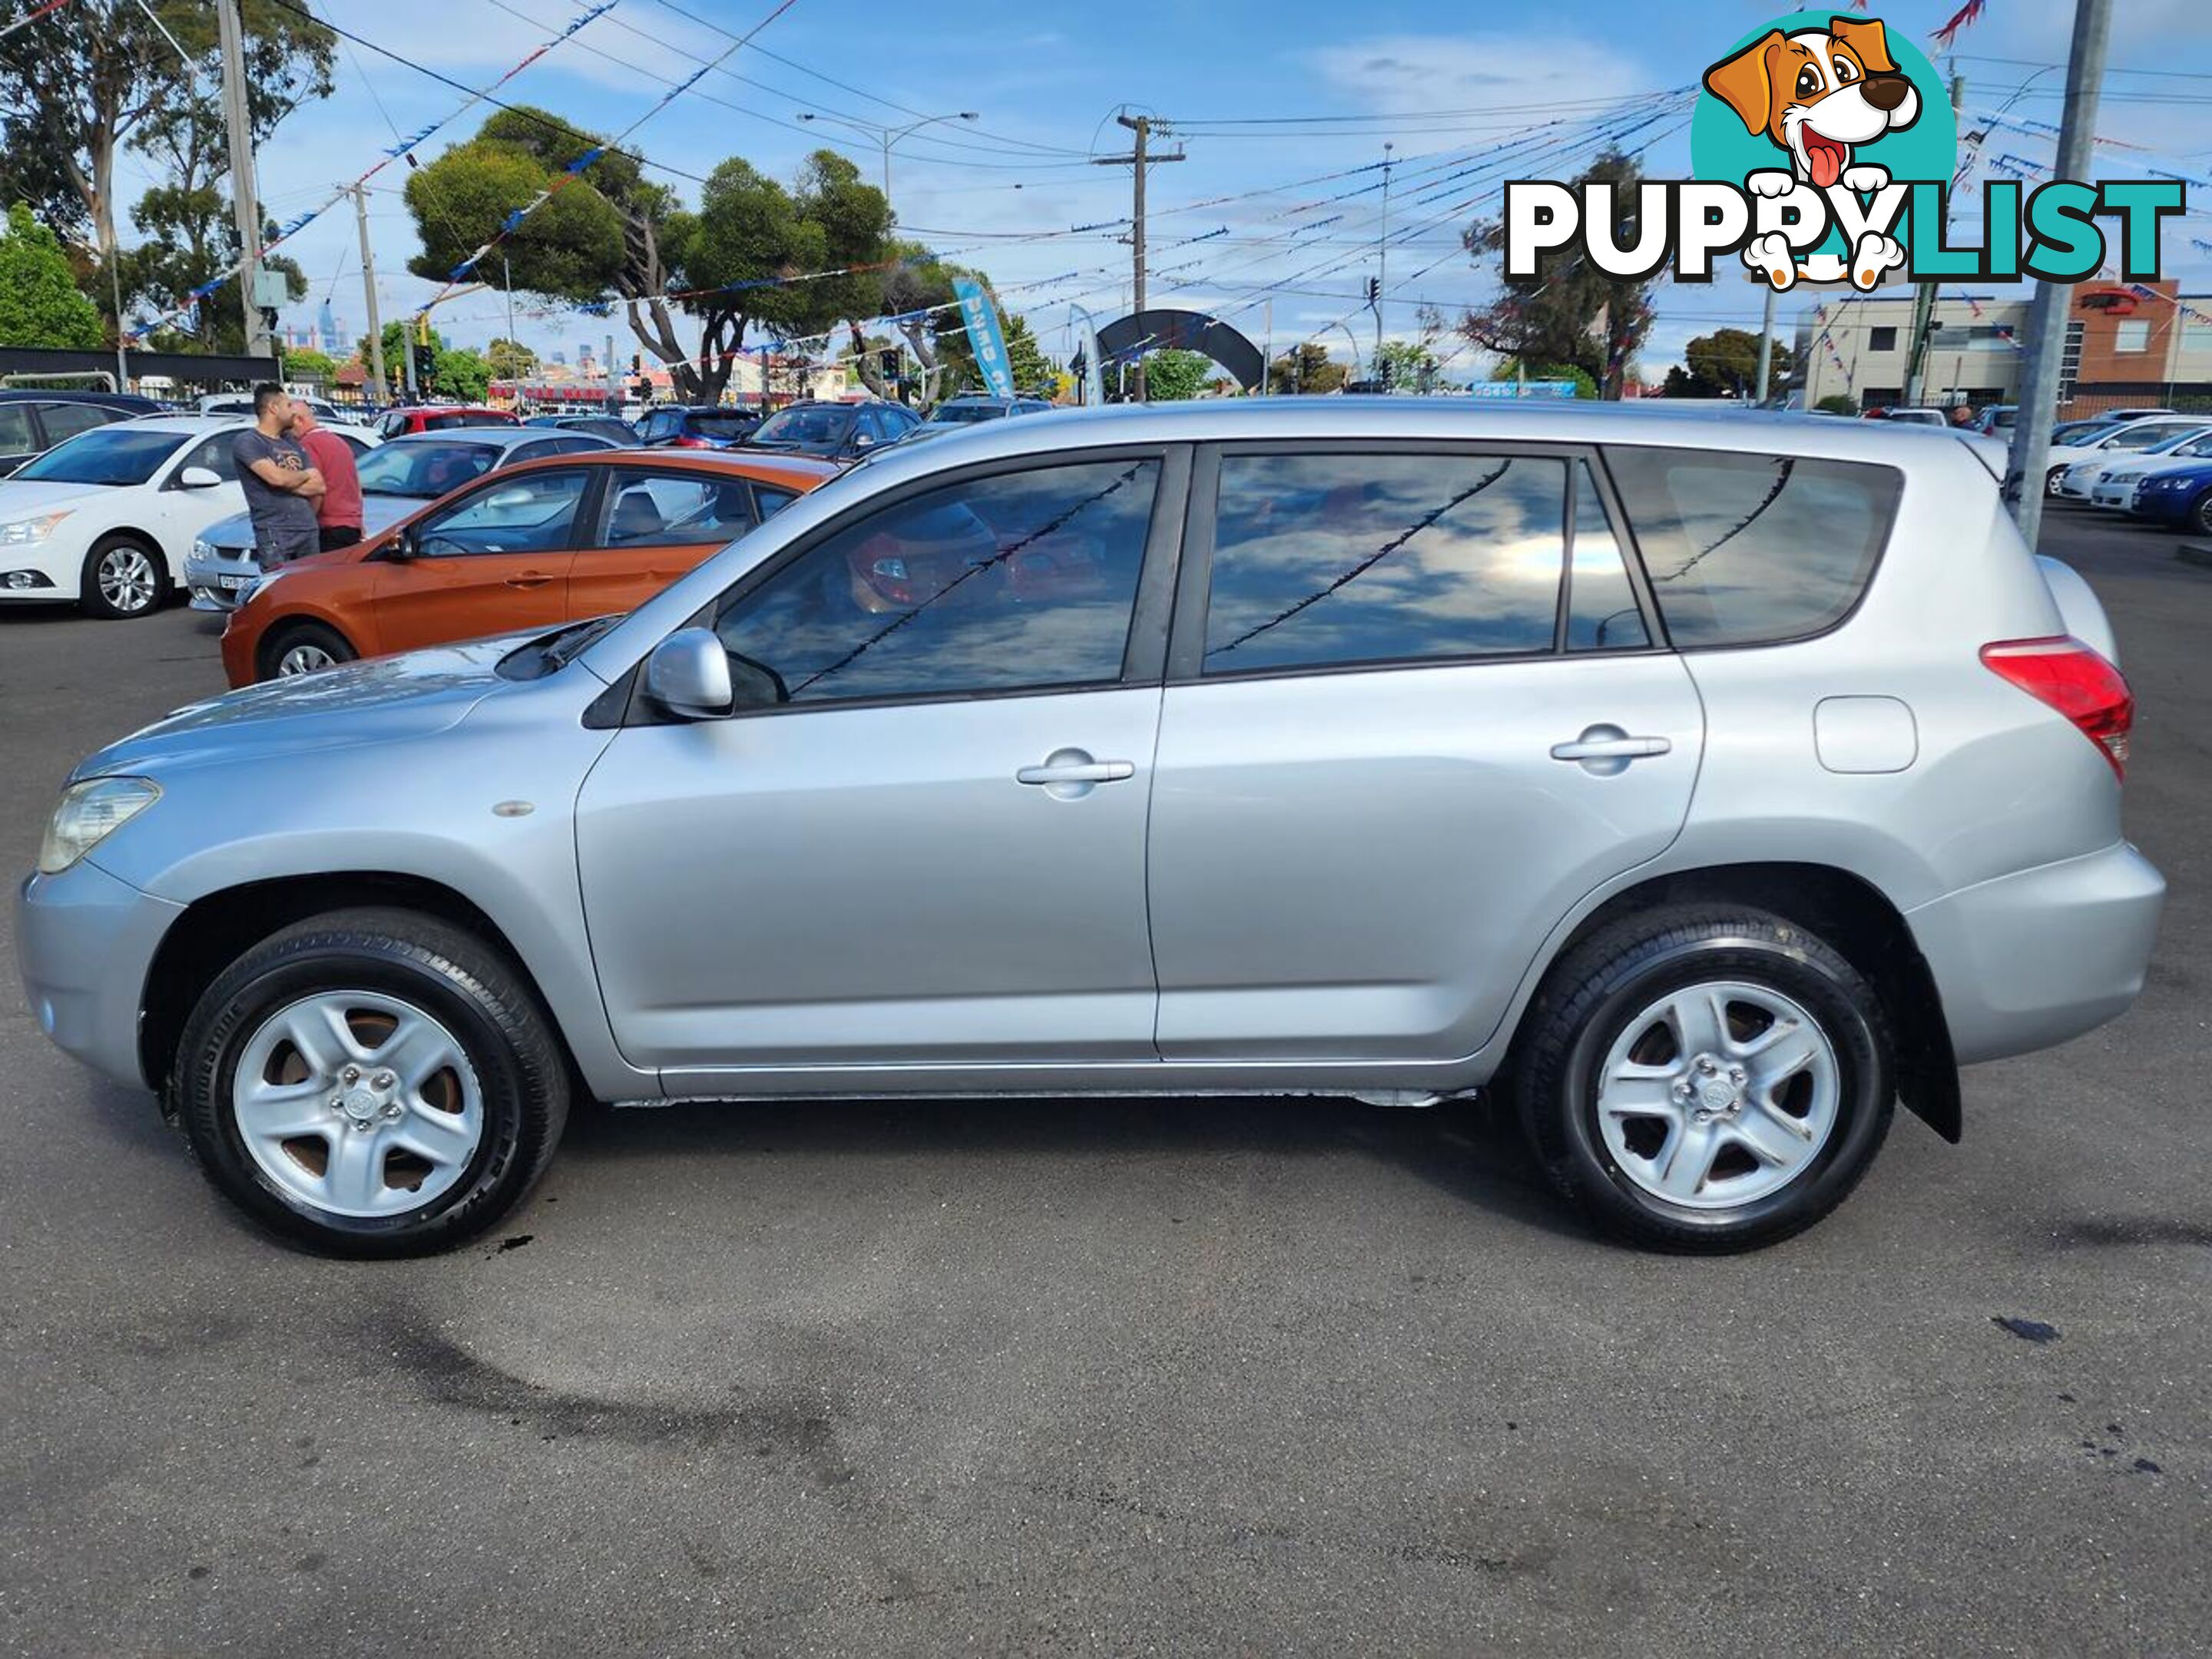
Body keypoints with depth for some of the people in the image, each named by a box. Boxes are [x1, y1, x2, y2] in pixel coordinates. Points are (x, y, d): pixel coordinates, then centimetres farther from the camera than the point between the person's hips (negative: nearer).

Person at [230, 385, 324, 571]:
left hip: (308, 530, 7)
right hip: (274, 534, -7)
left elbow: (318, 486, 11)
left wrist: (288, 480, -5)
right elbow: (276, 477, -16)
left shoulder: (292, 442, 20)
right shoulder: (246, 442, -1)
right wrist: (305, 475, 2)